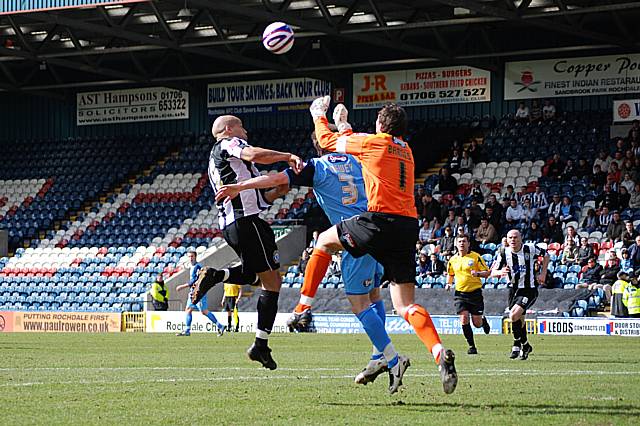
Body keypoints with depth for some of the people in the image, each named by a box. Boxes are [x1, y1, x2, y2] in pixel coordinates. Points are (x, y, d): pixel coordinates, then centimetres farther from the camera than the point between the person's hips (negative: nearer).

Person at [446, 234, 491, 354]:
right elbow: (451, 274, 24)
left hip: (475, 292, -3)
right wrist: (449, 284, 5)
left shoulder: (476, 257, -4)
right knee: (464, 320, -12)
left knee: (477, 324, -1)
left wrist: (478, 273, -22)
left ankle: (483, 320, 37)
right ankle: (471, 346, 0)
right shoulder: (453, 260, 8)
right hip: (460, 293, 3)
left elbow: (487, 272, -2)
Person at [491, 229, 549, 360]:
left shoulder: (530, 249, -9)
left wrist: (543, 273, 3)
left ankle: (517, 344, -5)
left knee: (514, 315, -22)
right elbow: (492, 272, -2)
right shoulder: (503, 253, -3)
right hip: (514, 289, 4)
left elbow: (546, 255, 10)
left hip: (529, 289, -4)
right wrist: (500, 272, -25)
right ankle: (525, 346, 34)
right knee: (519, 321, 13)